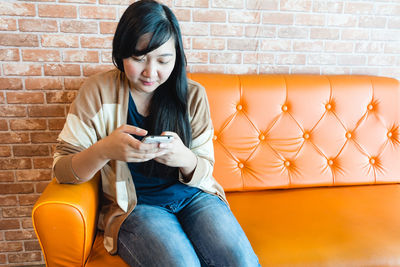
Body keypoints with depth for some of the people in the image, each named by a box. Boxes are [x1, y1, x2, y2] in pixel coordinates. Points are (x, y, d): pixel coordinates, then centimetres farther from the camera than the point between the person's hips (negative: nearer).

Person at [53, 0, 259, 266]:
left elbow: (204, 171, 2)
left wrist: (185, 158, -23)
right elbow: (61, 170, -6)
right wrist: (104, 150, -28)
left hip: (192, 196, 2)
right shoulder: (98, 91, -4)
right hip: (133, 205, -1)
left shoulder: (192, 94, 0)